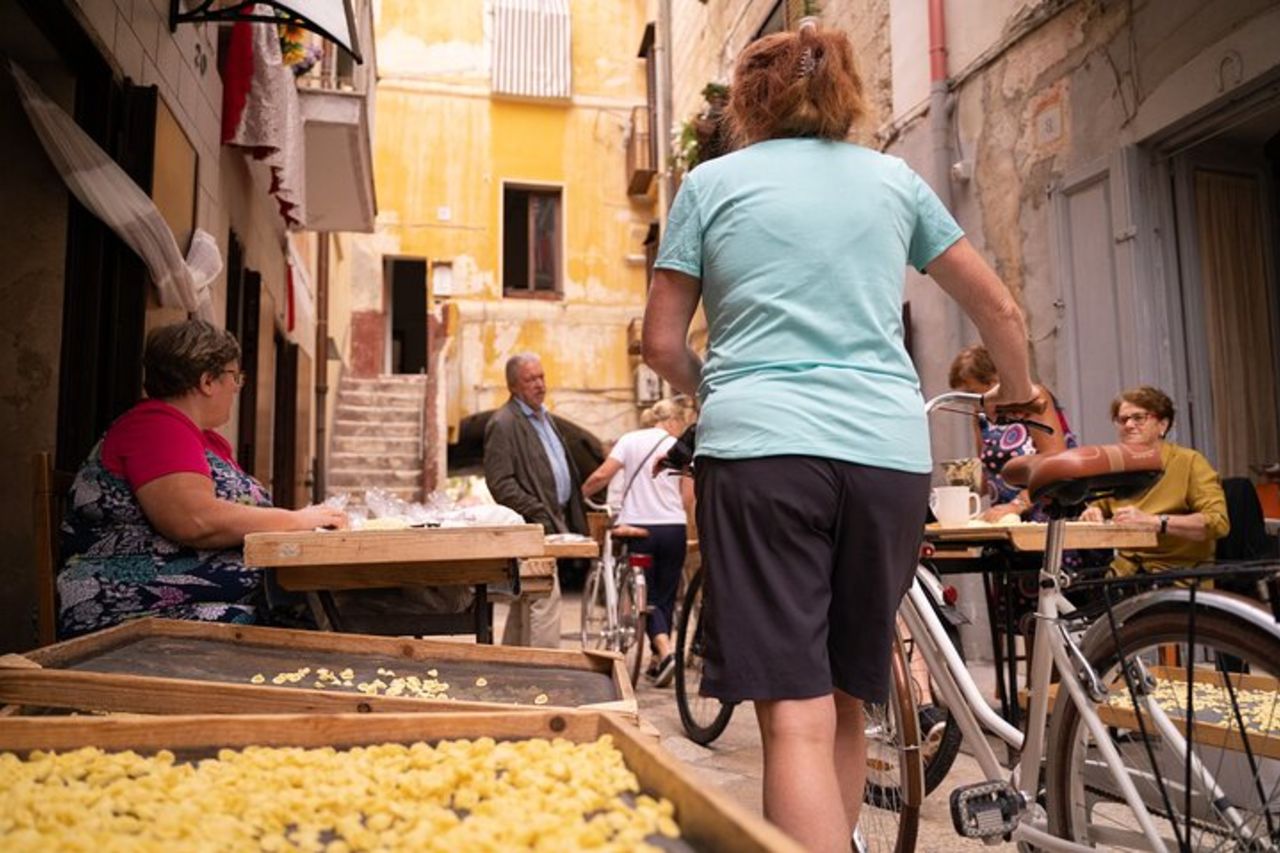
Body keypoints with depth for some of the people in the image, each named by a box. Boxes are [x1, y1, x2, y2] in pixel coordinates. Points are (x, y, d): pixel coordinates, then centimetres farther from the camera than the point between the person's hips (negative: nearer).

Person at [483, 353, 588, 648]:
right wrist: (538, 514, -20)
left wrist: (572, 521, 16)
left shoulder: (545, 416, 19)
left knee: (523, 606, 15)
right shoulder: (503, 424, -10)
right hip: (532, 528, -9)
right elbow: (500, 483, -17)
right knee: (545, 600, -12)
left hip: (554, 522, 9)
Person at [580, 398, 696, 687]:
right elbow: (687, 499, 0)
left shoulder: (630, 440, 1)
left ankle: (665, 651, -14)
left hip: (637, 528, -1)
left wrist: (580, 493, 8)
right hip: (673, 529, 1)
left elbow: (600, 476, -8)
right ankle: (659, 660, 18)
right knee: (666, 596, 13)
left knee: (646, 596, 6)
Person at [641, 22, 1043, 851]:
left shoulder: (711, 181, 11)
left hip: (760, 447, -3)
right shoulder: (894, 177, 18)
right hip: (889, 450, 3)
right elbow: (999, 306, 22)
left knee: (798, 717, -5)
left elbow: (662, 344, 9)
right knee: (845, 704, 17)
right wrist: (1016, 389, 39)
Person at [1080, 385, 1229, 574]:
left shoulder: (1189, 462, -5)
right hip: (1125, 573, 5)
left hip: (1181, 575, -4)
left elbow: (1219, 522, -16)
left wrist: (1153, 521, -28)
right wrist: (1092, 514, -1)